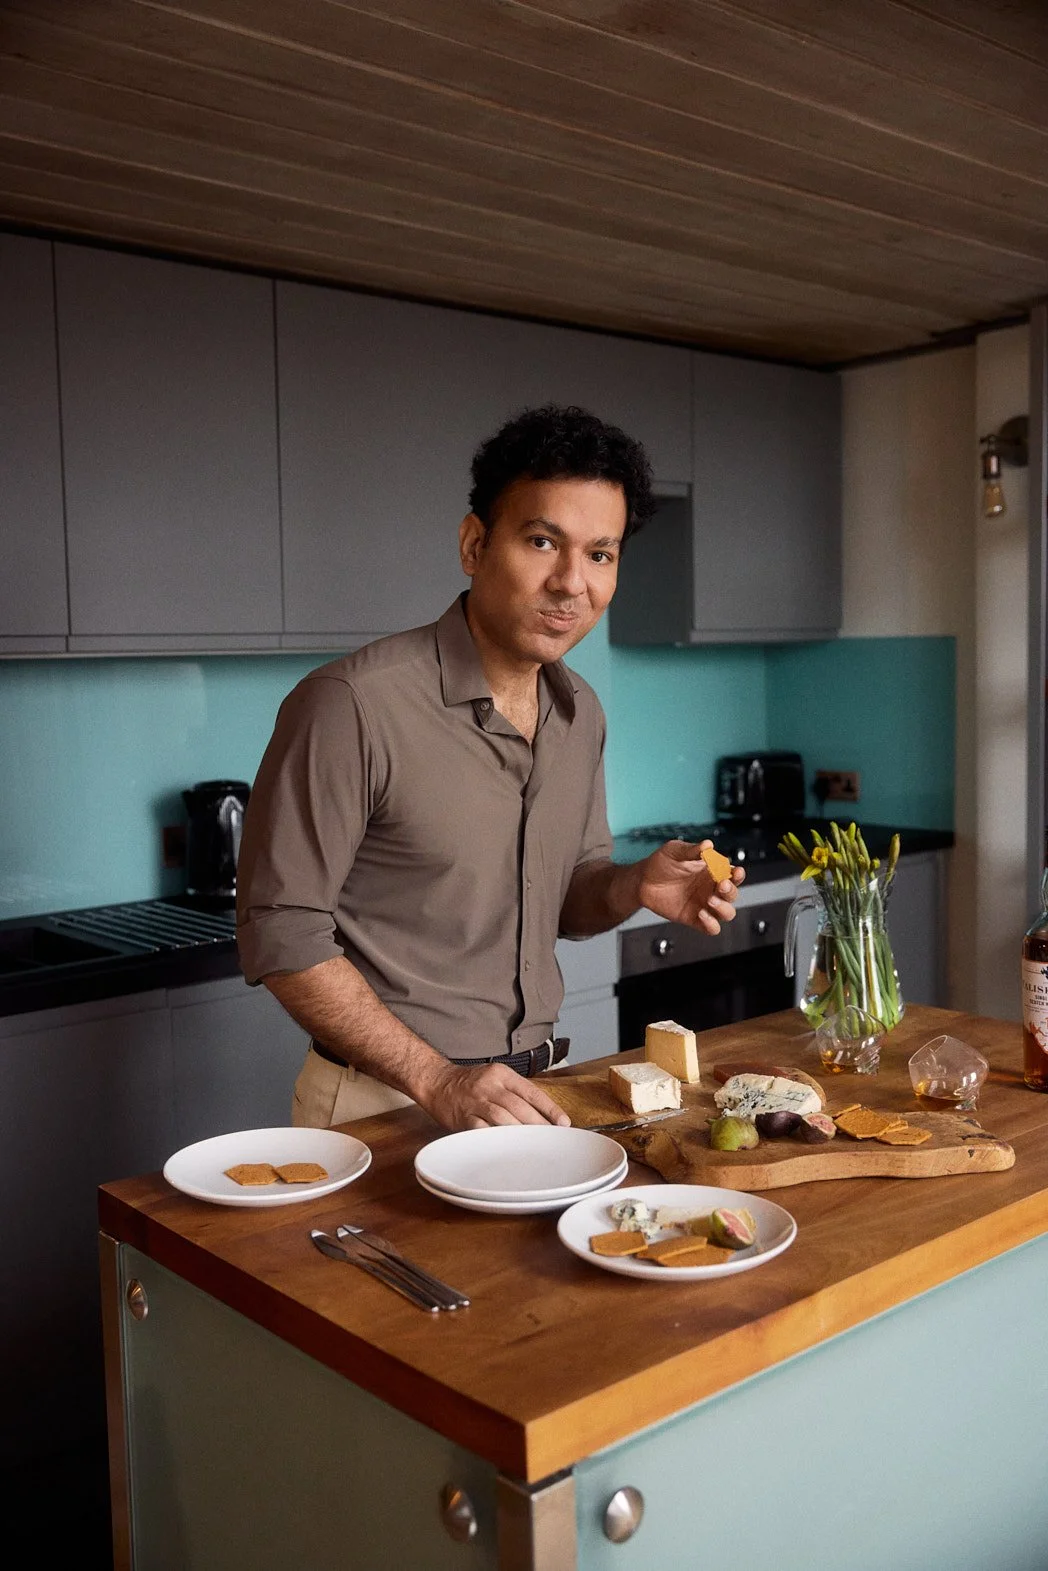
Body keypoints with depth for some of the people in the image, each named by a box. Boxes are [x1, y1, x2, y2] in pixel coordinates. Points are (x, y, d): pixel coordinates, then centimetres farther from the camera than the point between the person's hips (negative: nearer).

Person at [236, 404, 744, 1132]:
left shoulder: (581, 712, 4)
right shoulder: (353, 703, -18)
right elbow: (282, 934, -16)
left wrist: (634, 887, -7)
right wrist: (438, 1082, -19)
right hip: (382, 1101, -5)